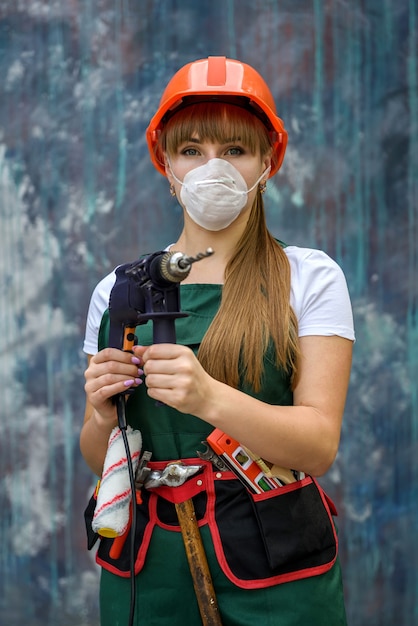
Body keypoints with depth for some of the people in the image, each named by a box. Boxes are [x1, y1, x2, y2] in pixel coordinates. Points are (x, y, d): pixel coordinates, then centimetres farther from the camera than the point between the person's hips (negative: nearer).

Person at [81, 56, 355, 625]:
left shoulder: (311, 277, -5)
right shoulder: (117, 291, 3)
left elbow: (320, 445, -14)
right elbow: (102, 461, 8)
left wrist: (209, 397, -31)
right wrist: (104, 416, -14)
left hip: (274, 568, -2)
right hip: (149, 569, 3)